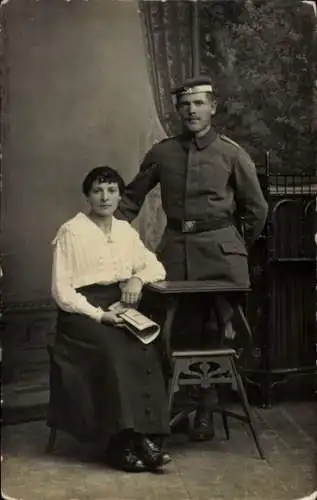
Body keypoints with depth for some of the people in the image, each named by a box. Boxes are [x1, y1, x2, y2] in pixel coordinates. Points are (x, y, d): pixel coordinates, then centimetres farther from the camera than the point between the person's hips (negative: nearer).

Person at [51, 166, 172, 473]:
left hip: (119, 306, 5)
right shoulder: (71, 232, -3)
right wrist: (98, 315, -18)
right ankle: (122, 443, -31)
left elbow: (156, 266, 20)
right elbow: (61, 290, -7)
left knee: (147, 347, -27)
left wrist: (138, 277, -3)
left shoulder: (125, 231, 15)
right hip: (80, 310, -4)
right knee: (116, 349, -34)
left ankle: (148, 437, -31)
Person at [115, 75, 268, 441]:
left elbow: (256, 208, 8)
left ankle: (206, 410, 12)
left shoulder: (231, 154, 1)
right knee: (174, 329, 1)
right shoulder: (162, 153, 7)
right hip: (176, 246, 2)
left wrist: (238, 247, 13)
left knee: (216, 329, -1)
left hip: (220, 248, -2)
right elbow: (132, 197, 15)